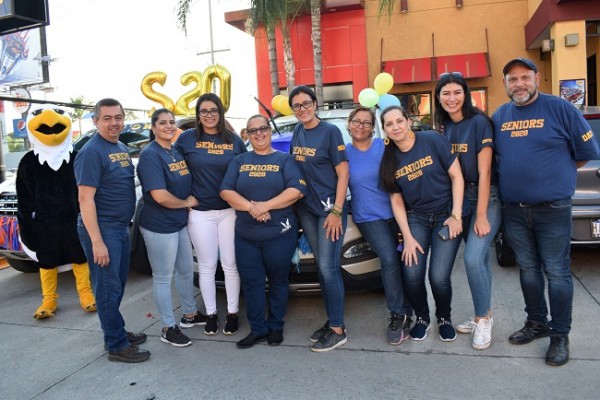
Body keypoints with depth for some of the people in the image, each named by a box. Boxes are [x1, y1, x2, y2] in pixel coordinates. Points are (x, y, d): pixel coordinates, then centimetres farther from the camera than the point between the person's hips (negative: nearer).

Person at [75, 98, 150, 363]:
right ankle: (117, 346, 11)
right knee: (108, 288, 1)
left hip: (121, 227, 9)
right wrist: (97, 241, -23)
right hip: (102, 229, -9)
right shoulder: (91, 152, -14)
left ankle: (117, 332, 33)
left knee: (118, 284, 18)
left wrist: (127, 223, 15)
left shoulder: (122, 148, 12)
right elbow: (85, 199, -19)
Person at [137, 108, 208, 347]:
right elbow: (160, 196, -25)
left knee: (186, 271, 20)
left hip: (180, 223, 9)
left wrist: (190, 203, 3)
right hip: (159, 227, -8)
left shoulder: (177, 152, 8)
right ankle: (169, 328, 19)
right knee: (163, 278, 5)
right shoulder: (150, 155, -17)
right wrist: (186, 203, -11)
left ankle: (190, 314, 39)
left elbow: (187, 185, 22)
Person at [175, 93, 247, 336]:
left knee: (230, 265, 8)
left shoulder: (234, 140, 3)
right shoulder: (187, 138, 0)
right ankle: (211, 314, 24)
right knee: (207, 267, 9)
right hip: (200, 213, 0)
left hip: (229, 211, 1)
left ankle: (232, 313, 22)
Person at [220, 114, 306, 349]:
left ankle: (276, 327, 24)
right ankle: (258, 329, 19)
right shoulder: (239, 161, 12)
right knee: (252, 283, 6)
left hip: (279, 234, -2)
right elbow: (226, 191, 0)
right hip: (245, 235, 3)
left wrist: (265, 205, -19)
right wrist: (251, 207, -16)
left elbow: (297, 190, -11)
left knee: (278, 281, 9)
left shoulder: (284, 159, 3)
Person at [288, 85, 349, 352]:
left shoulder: (330, 131, -9)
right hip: (306, 209, 6)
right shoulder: (298, 132, 10)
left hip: (329, 208, -6)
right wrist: (295, 200, 7)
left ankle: (338, 330, 5)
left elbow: (343, 173, -11)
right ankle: (332, 320, 22)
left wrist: (337, 211, -16)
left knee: (328, 267, -6)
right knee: (321, 267, 11)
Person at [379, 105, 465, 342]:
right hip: (416, 218, 3)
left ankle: (444, 318, 20)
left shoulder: (432, 140, -10)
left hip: (446, 216, -3)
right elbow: (397, 201, 2)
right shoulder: (389, 161, 1)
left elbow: (456, 176, -7)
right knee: (412, 275, -10)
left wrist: (456, 215, -12)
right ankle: (421, 318, 20)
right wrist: (408, 238, -5)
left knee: (439, 277, -12)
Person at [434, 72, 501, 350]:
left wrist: (482, 215, -17)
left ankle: (483, 318, 6)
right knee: (479, 258, 12)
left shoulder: (479, 122, -13)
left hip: (487, 196, -6)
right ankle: (483, 316, 24)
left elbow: (484, 171, -16)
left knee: (473, 259, -15)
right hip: (459, 198, 6)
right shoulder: (444, 128, 6)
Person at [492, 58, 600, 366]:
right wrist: (518, 175, 7)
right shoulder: (498, 116, 7)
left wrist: (554, 174, 5)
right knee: (528, 269, 15)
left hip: (552, 209, -4)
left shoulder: (560, 109, -5)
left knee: (556, 272, 2)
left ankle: (560, 335, 16)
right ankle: (536, 322, 31)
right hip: (513, 210, 4)